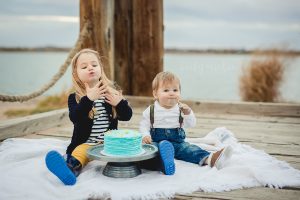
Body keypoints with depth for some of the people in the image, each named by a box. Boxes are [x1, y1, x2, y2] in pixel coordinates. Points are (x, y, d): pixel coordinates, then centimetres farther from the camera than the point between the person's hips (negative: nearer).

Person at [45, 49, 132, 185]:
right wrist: (89, 99, -23)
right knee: (78, 153, -33)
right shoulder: (75, 98, 5)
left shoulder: (112, 93, 10)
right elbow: (75, 118, -13)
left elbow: (127, 116, 10)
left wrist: (119, 103, -10)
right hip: (86, 143, -1)